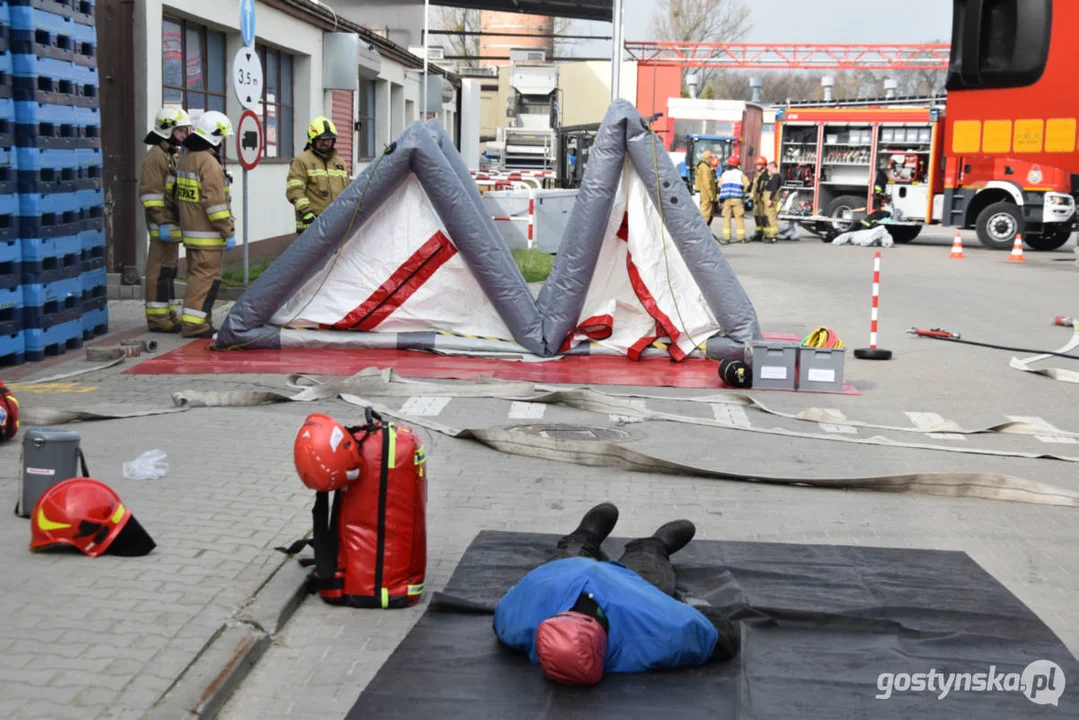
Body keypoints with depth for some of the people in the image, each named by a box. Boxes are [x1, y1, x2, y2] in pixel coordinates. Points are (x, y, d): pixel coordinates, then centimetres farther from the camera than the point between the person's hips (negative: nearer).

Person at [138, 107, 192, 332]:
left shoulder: (171, 156, 20)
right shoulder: (155, 156, -12)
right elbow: (150, 193, -19)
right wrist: (162, 223, -23)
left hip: (172, 223, 10)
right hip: (163, 225, -10)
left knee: (168, 269, 13)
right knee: (160, 269, -8)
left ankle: (169, 314, 20)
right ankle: (157, 318, -5)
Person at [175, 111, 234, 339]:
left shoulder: (185, 159, 14)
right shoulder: (209, 162, -17)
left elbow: (181, 196, 19)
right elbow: (216, 202, -21)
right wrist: (228, 232, -17)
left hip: (190, 231, 10)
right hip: (207, 235, -10)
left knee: (197, 276, 15)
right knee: (207, 278, -7)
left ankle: (199, 321, 21)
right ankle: (194, 324, -8)